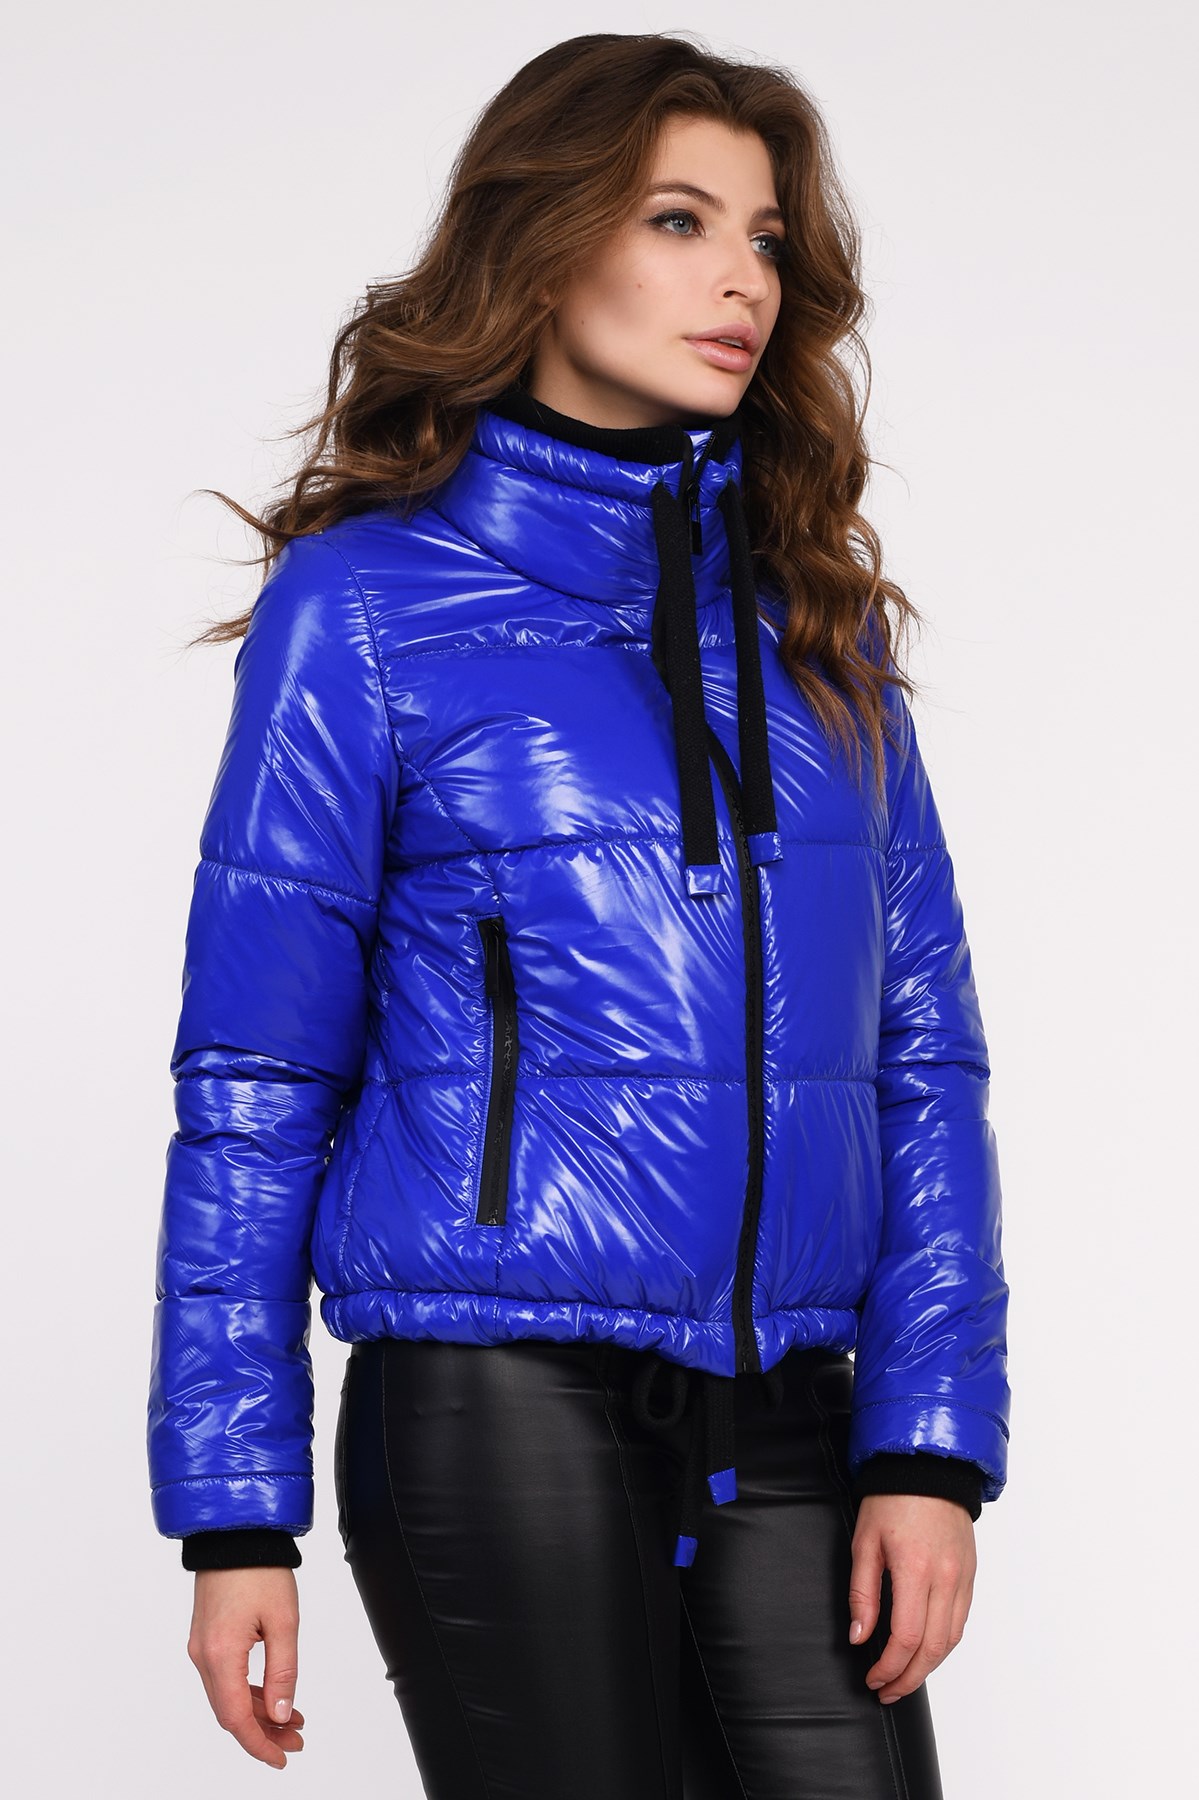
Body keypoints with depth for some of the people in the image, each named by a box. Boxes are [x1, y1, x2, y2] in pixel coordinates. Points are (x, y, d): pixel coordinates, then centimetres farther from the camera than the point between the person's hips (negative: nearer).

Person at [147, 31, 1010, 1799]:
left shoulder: (817, 611, 12)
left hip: (788, 1433, 4)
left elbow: (920, 1046, 9)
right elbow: (254, 1086, -2)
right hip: (503, 1418, -4)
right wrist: (235, 1510, -5)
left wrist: (932, 1446, 0)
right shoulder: (364, 604, -1)